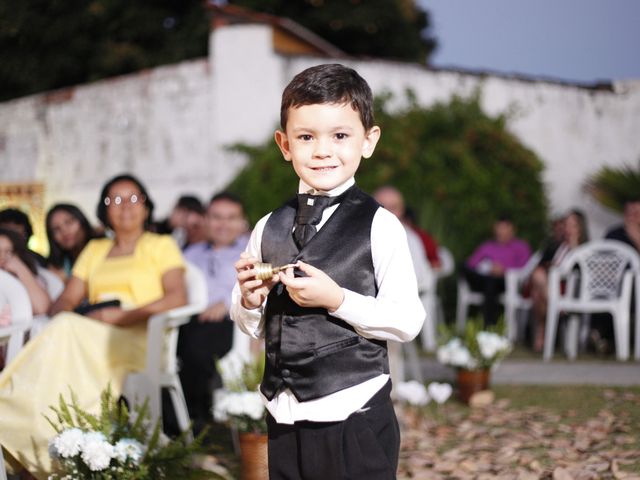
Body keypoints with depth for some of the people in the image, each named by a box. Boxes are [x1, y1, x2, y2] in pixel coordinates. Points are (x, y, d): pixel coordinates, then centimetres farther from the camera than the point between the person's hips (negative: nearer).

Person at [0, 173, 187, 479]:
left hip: (136, 339, -4)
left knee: (66, 332, -32)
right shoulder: (94, 250, 30)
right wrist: (60, 314, -6)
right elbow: (68, 298, 20)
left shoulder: (161, 245, 14)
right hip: (91, 336, 4)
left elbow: (178, 297, -2)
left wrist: (122, 316, -14)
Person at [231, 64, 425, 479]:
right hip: (284, 417, 4)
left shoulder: (379, 226, -8)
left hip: (355, 418, -4)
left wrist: (336, 299, -19)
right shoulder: (268, 228, 6)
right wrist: (249, 300, -6)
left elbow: (408, 321, -10)